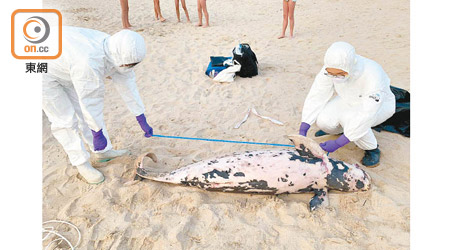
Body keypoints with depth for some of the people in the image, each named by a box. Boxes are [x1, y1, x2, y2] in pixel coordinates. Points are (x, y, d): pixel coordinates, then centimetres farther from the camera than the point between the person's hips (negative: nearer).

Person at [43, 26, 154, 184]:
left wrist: (142, 121, -1)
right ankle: (81, 163, 11)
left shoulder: (115, 50, -15)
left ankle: (102, 151, 22)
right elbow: (90, 101, -33)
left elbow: (128, 86, -8)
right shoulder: (90, 64, -42)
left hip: (65, 67, 8)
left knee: (84, 111, 9)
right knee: (65, 119, -4)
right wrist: (98, 134, -20)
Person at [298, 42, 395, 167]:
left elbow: (366, 117, -39)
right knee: (323, 120, -22)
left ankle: (372, 149, -6)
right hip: (349, 101, 4)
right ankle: (340, 128, 16)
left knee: (350, 118, -35)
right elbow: (316, 96, -23)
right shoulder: (330, 69, -27)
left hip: (379, 104, -4)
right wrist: (302, 130, -28)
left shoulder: (372, 76, -39)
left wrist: (337, 143, -38)